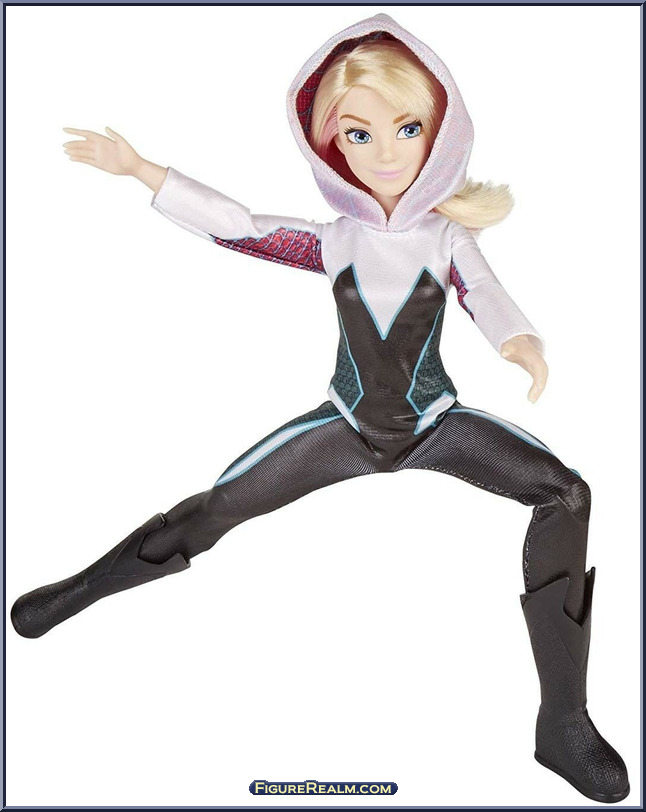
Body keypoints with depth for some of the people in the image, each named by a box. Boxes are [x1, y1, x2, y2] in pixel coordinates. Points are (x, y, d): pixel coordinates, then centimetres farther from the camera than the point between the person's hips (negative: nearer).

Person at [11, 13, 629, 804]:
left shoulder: (448, 236, -5)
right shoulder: (334, 239, -3)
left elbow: (486, 296, -21)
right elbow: (238, 227, -6)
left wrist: (523, 342, -45)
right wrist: (139, 168, -12)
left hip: (438, 423, 0)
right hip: (348, 425, 1)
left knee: (565, 493, -22)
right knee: (219, 505, -4)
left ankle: (563, 719, -19)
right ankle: (78, 591, 19)